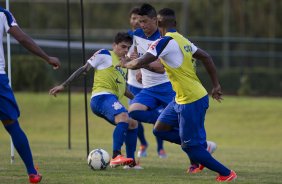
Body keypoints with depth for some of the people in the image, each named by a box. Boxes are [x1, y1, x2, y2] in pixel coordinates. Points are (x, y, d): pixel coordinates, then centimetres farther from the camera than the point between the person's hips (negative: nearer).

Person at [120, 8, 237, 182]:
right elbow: (206, 57, 16)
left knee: (191, 147, -2)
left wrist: (125, 64, 1)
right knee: (160, 129, 14)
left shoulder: (165, 42, -17)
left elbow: (140, 63, -20)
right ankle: (203, 147, 14)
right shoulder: (183, 40, 10)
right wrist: (216, 85, 19)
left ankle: (227, 174, 4)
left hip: (192, 102, -9)